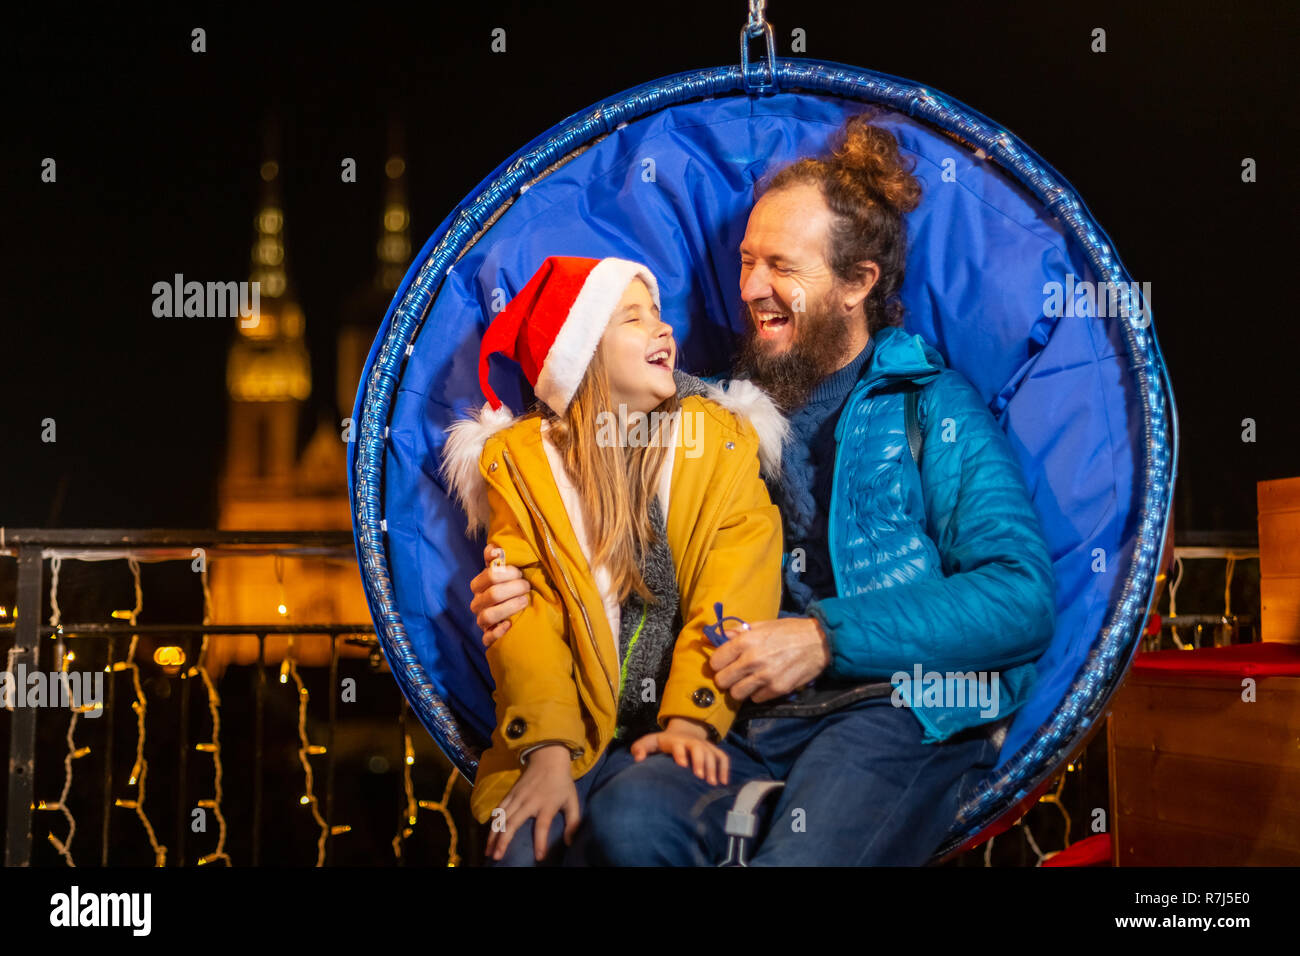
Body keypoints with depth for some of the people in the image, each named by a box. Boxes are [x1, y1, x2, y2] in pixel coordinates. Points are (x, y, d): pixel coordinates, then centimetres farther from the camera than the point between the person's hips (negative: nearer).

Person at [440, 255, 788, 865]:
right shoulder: (520, 460, 6)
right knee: (524, 848, -25)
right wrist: (549, 750, -17)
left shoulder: (724, 442, 5)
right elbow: (526, 620, -3)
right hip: (574, 732, 1)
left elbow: (729, 602, -5)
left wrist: (691, 721, -19)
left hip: (684, 732, 0)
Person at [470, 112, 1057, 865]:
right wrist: (539, 598, 7)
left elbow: (1022, 597, -6)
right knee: (626, 819, -29)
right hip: (753, 718, 4)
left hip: (904, 711, -4)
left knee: (797, 857, -35)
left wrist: (825, 639, -12)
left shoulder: (931, 407, 7)